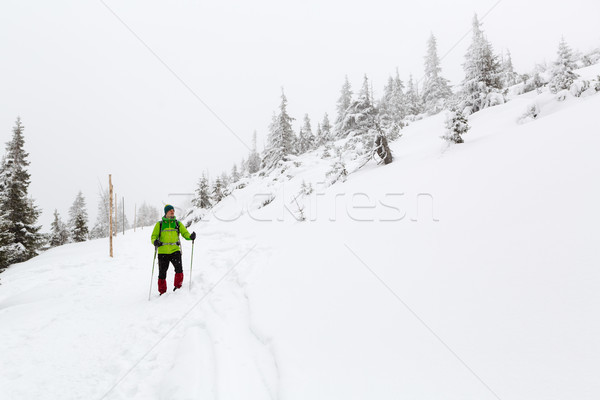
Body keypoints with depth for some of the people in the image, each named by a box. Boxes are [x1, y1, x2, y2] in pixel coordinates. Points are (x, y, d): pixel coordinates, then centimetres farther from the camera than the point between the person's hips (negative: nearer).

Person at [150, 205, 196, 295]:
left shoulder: (178, 223, 11)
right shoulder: (159, 224, 8)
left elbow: (185, 233, 5)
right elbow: (153, 236, 7)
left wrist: (190, 236, -18)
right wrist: (155, 241, -16)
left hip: (175, 250, 0)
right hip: (163, 252, 0)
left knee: (179, 268, -19)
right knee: (162, 273, 5)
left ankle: (178, 286, -3)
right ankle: (162, 292, 19)